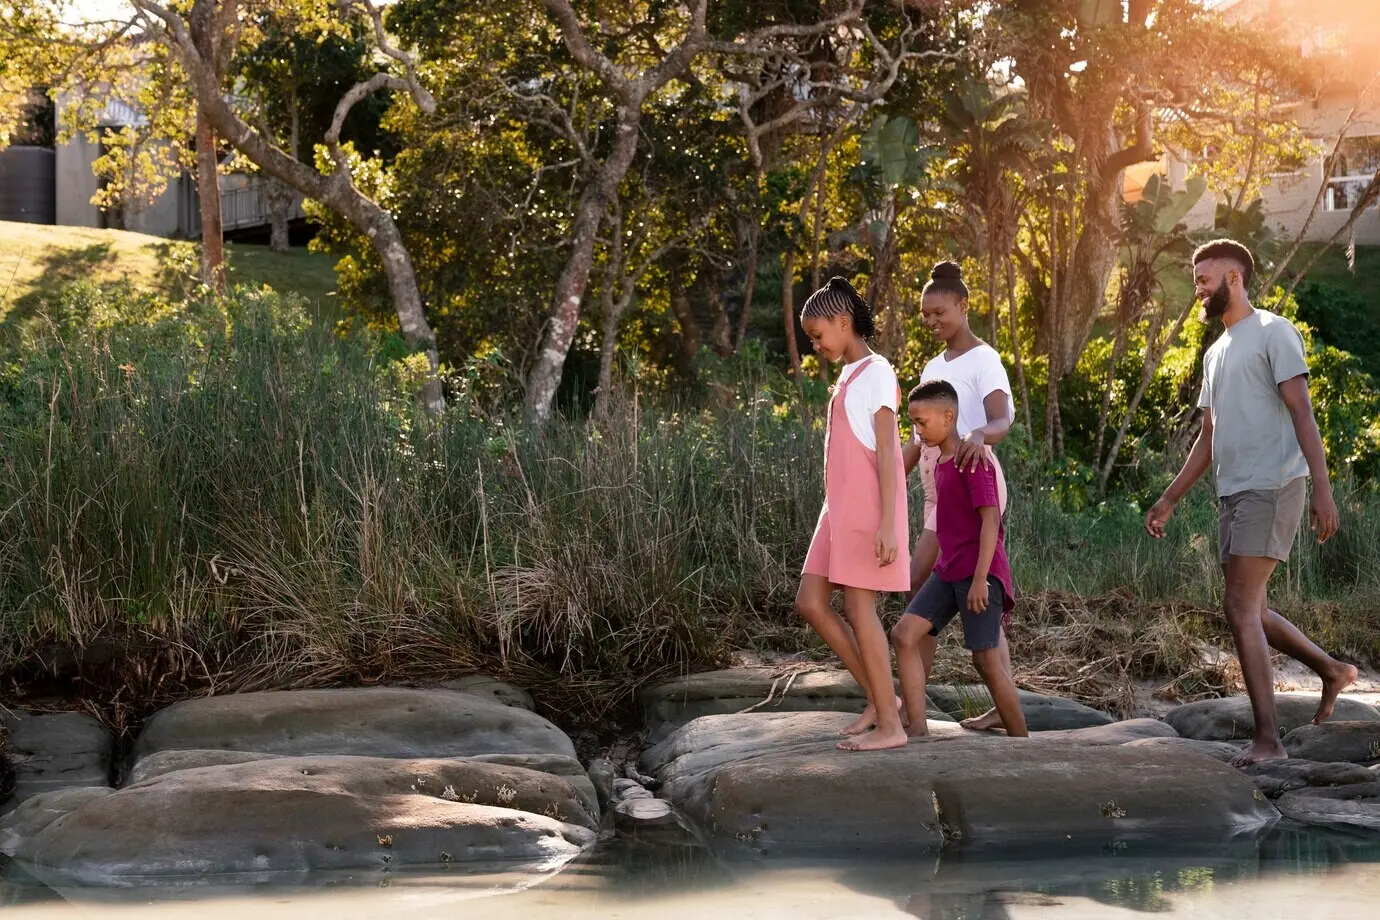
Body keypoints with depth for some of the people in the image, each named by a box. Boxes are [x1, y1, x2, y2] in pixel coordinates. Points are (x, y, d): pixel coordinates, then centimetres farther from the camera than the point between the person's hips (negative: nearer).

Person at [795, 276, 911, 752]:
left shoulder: (875, 373, -9)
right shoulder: (849, 376, 17)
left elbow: (886, 452, -15)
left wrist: (888, 524, -21)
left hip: (868, 507, -9)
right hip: (841, 507, 9)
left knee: (859, 607, -7)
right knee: (810, 602, 5)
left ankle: (890, 724, -1)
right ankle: (879, 699, 12)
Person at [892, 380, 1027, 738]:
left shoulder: (972, 462, -13)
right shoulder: (941, 463, 14)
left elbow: (990, 519, -19)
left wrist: (980, 578, -23)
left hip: (979, 573, -8)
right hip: (949, 571, 8)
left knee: (985, 659, -6)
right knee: (905, 634, -6)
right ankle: (918, 732, -9)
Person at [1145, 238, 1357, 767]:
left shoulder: (1272, 332, -4)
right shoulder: (1216, 352, 21)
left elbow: (1301, 412, -12)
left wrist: (1322, 487, -20)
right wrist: (1168, 501, 22)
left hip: (1272, 487, -9)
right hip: (1232, 492, 9)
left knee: (1242, 610, -13)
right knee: (1249, 611, 11)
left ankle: (1268, 740, -11)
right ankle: (1331, 671, 30)